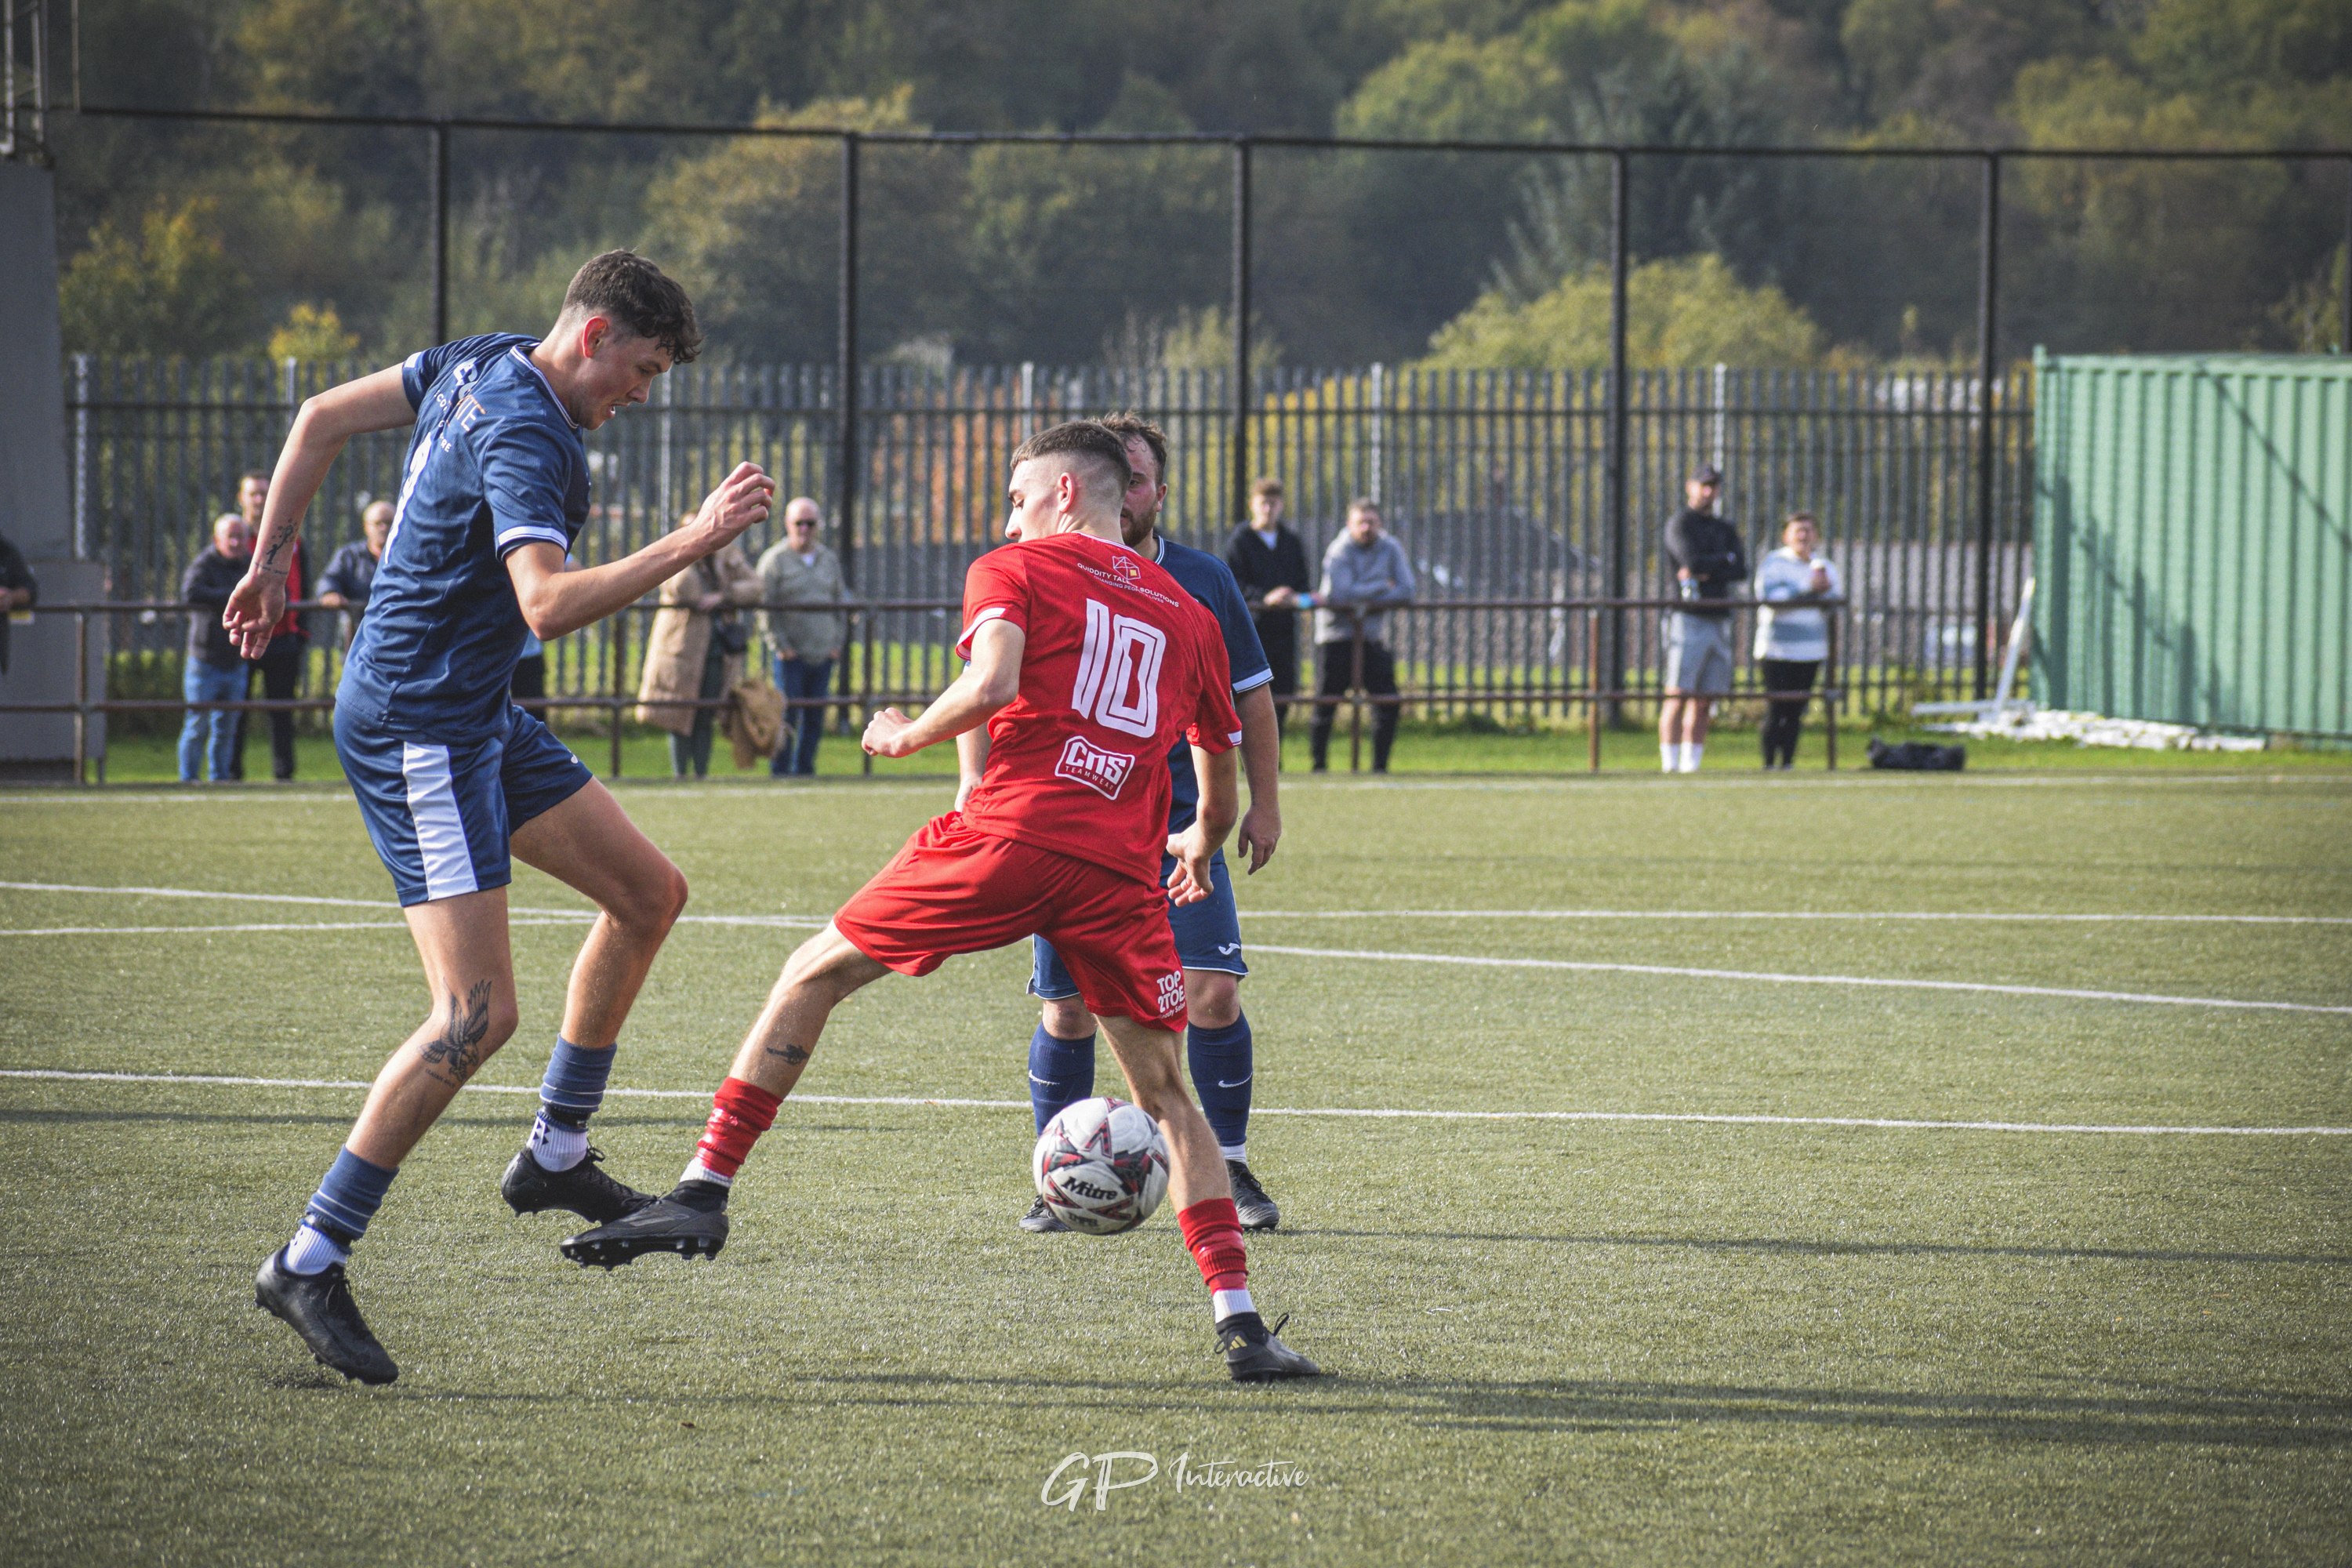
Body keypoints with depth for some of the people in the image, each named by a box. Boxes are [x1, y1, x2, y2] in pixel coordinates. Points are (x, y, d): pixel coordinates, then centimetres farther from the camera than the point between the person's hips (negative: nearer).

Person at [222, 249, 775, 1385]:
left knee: (649, 892, 15)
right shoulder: (524, 437, -22)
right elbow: (549, 605, -35)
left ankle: (554, 1156, 24)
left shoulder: (483, 366, 8)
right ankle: (309, 1264, -13)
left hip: (478, 718, 11)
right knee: (478, 1012, -17)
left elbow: (322, 418, 17)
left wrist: (271, 561, 24)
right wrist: (694, 541, -33)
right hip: (418, 727, -11)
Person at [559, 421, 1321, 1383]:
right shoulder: (1187, 617, 22)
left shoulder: (1014, 571, 10)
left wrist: (908, 735, 8)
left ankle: (704, 1191, 10)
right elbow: (1221, 782, 31)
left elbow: (990, 685, -10)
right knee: (1165, 1096, 12)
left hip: (1010, 832, -3)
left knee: (815, 974, 14)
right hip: (1119, 873, 3)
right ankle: (1240, 1323, 0)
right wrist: (1200, 847, 52)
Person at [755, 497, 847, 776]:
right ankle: (779, 771, -2)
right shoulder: (774, 559, -2)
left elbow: (839, 603, 19)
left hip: (823, 655, 5)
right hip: (791, 656, -5)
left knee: (815, 719, 5)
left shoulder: (830, 560, 14)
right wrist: (780, 645, -11)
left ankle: (805, 769, 12)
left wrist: (837, 643, 8)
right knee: (788, 715, -7)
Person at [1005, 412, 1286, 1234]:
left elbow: (1250, 695, 13)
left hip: (1180, 823, 0)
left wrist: (1264, 803, 11)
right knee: (1068, 1011, -2)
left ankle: (1230, 1169, 5)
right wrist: (976, 775, -10)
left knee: (1213, 992, -11)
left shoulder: (1204, 581, 4)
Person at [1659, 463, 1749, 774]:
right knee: (1678, 696, -11)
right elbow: (1692, 561, -16)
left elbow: (1741, 572, 4)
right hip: (1688, 618, -6)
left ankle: (1692, 765, 6)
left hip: (1718, 621, 6)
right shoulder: (1680, 524, 1)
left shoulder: (1726, 531, 19)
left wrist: (1707, 572, -10)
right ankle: (1670, 765, -13)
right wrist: (1725, 560, -1)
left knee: (1704, 702, 4)